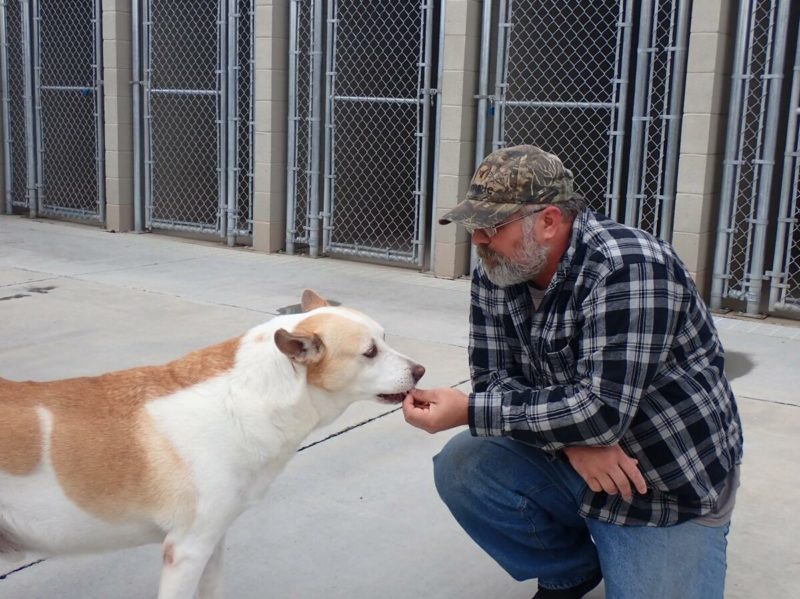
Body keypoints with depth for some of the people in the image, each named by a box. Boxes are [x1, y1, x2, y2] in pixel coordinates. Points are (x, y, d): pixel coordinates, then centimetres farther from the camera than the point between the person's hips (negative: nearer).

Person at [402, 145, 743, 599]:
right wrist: (571, 437, -24)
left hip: (671, 492, -5)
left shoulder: (626, 269, -27)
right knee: (461, 468, -14)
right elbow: (494, 376, -4)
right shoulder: (496, 274, -5)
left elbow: (603, 411, -32)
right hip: (574, 462, 6)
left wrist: (468, 410, -30)